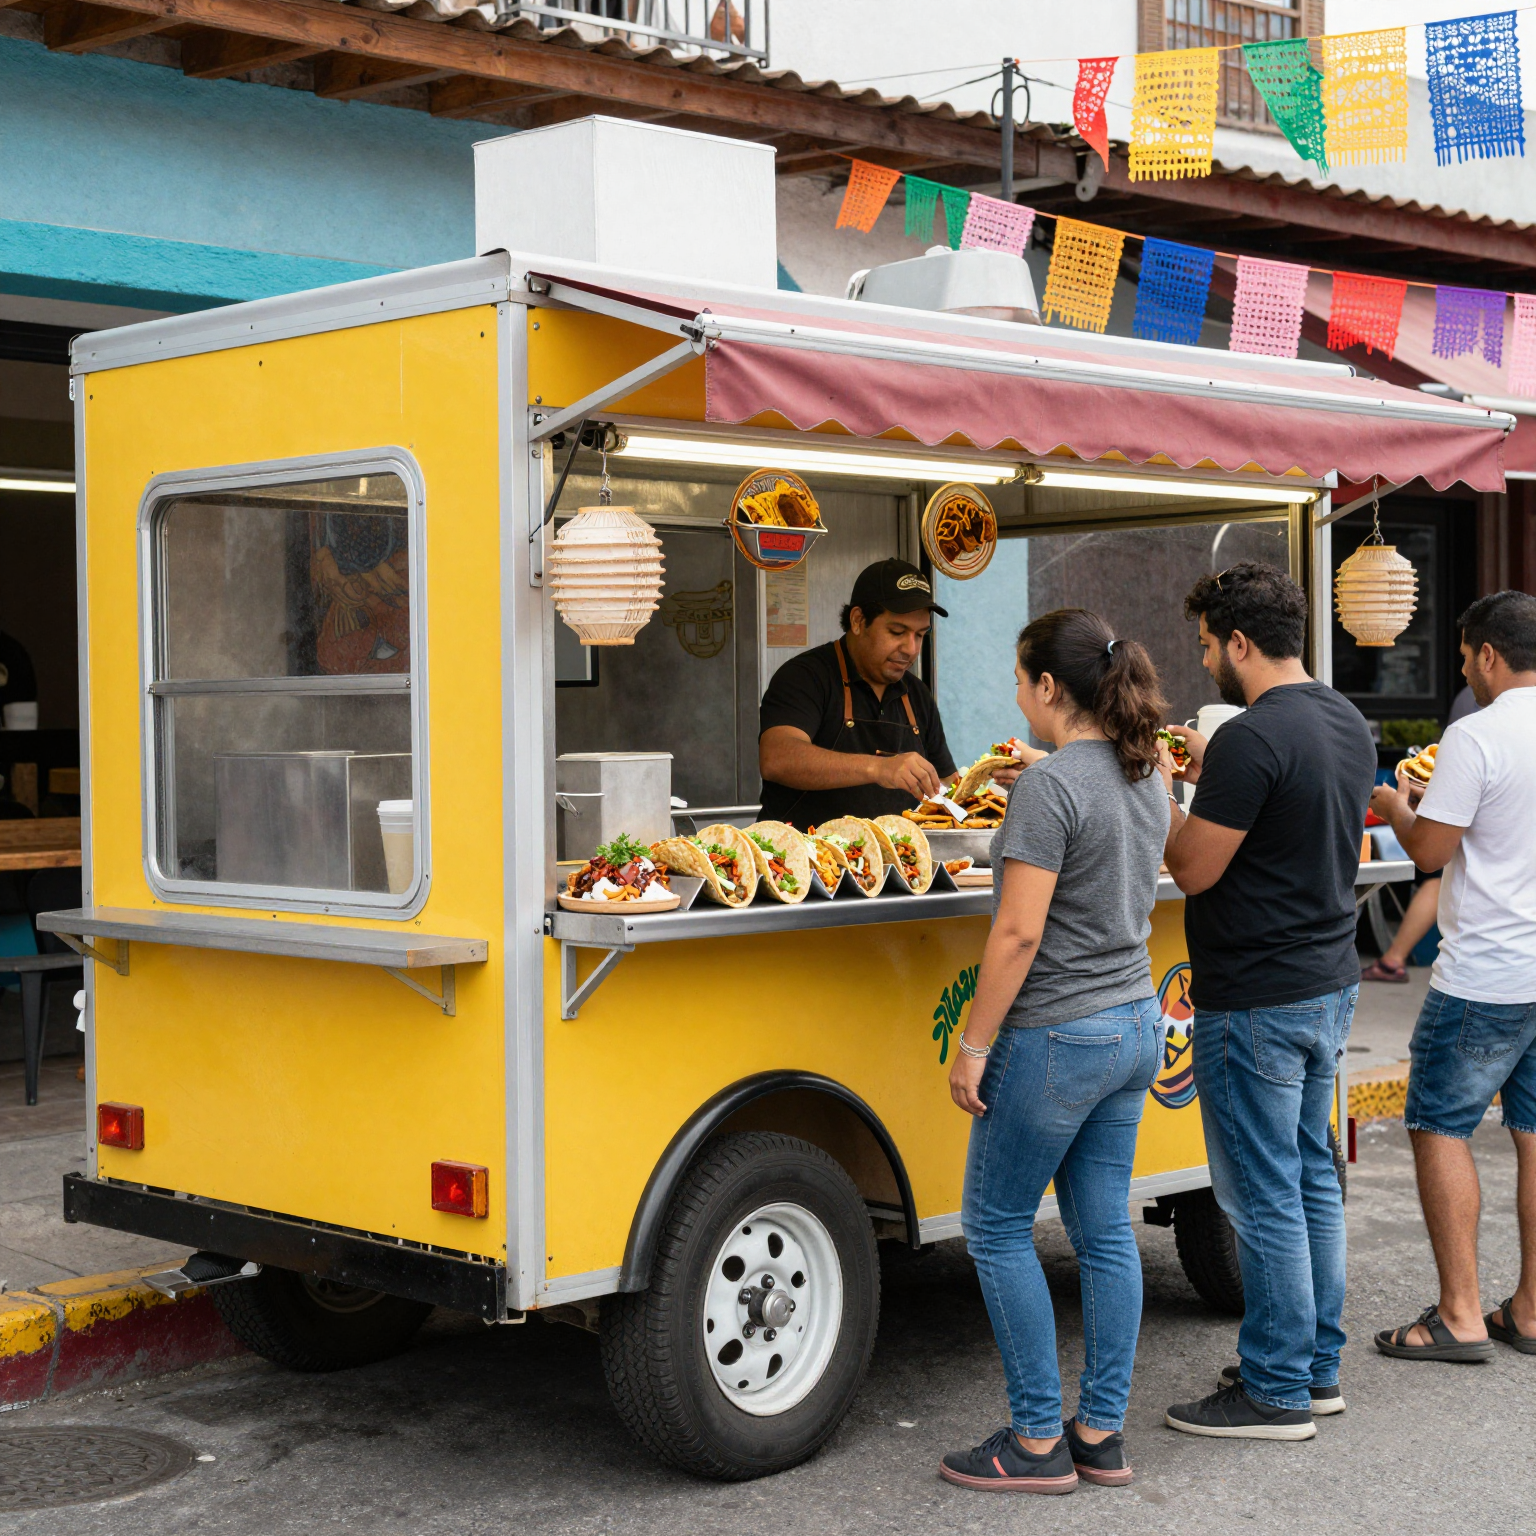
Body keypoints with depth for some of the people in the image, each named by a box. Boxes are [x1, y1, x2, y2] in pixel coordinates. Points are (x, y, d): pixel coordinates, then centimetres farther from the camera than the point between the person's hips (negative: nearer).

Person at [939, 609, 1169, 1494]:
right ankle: (1102, 1435, 19)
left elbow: (1020, 933, -21)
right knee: (1106, 1228, 12)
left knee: (998, 1227, 5)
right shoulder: (1148, 780, 7)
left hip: (1056, 1035, -8)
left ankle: (1040, 1442, 8)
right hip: (1137, 1023, 8)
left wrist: (974, 1044, -15)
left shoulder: (1051, 788, -19)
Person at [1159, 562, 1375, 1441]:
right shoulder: (1349, 724, 8)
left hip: (1256, 1002, -9)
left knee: (1264, 1196, 0)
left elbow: (1194, 869, -17)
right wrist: (1211, 772, 19)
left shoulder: (1253, 739, -21)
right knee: (1312, 1177, 17)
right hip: (1330, 983, 9)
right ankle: (1320, 1367, 26)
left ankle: (1277, 1392, 8)